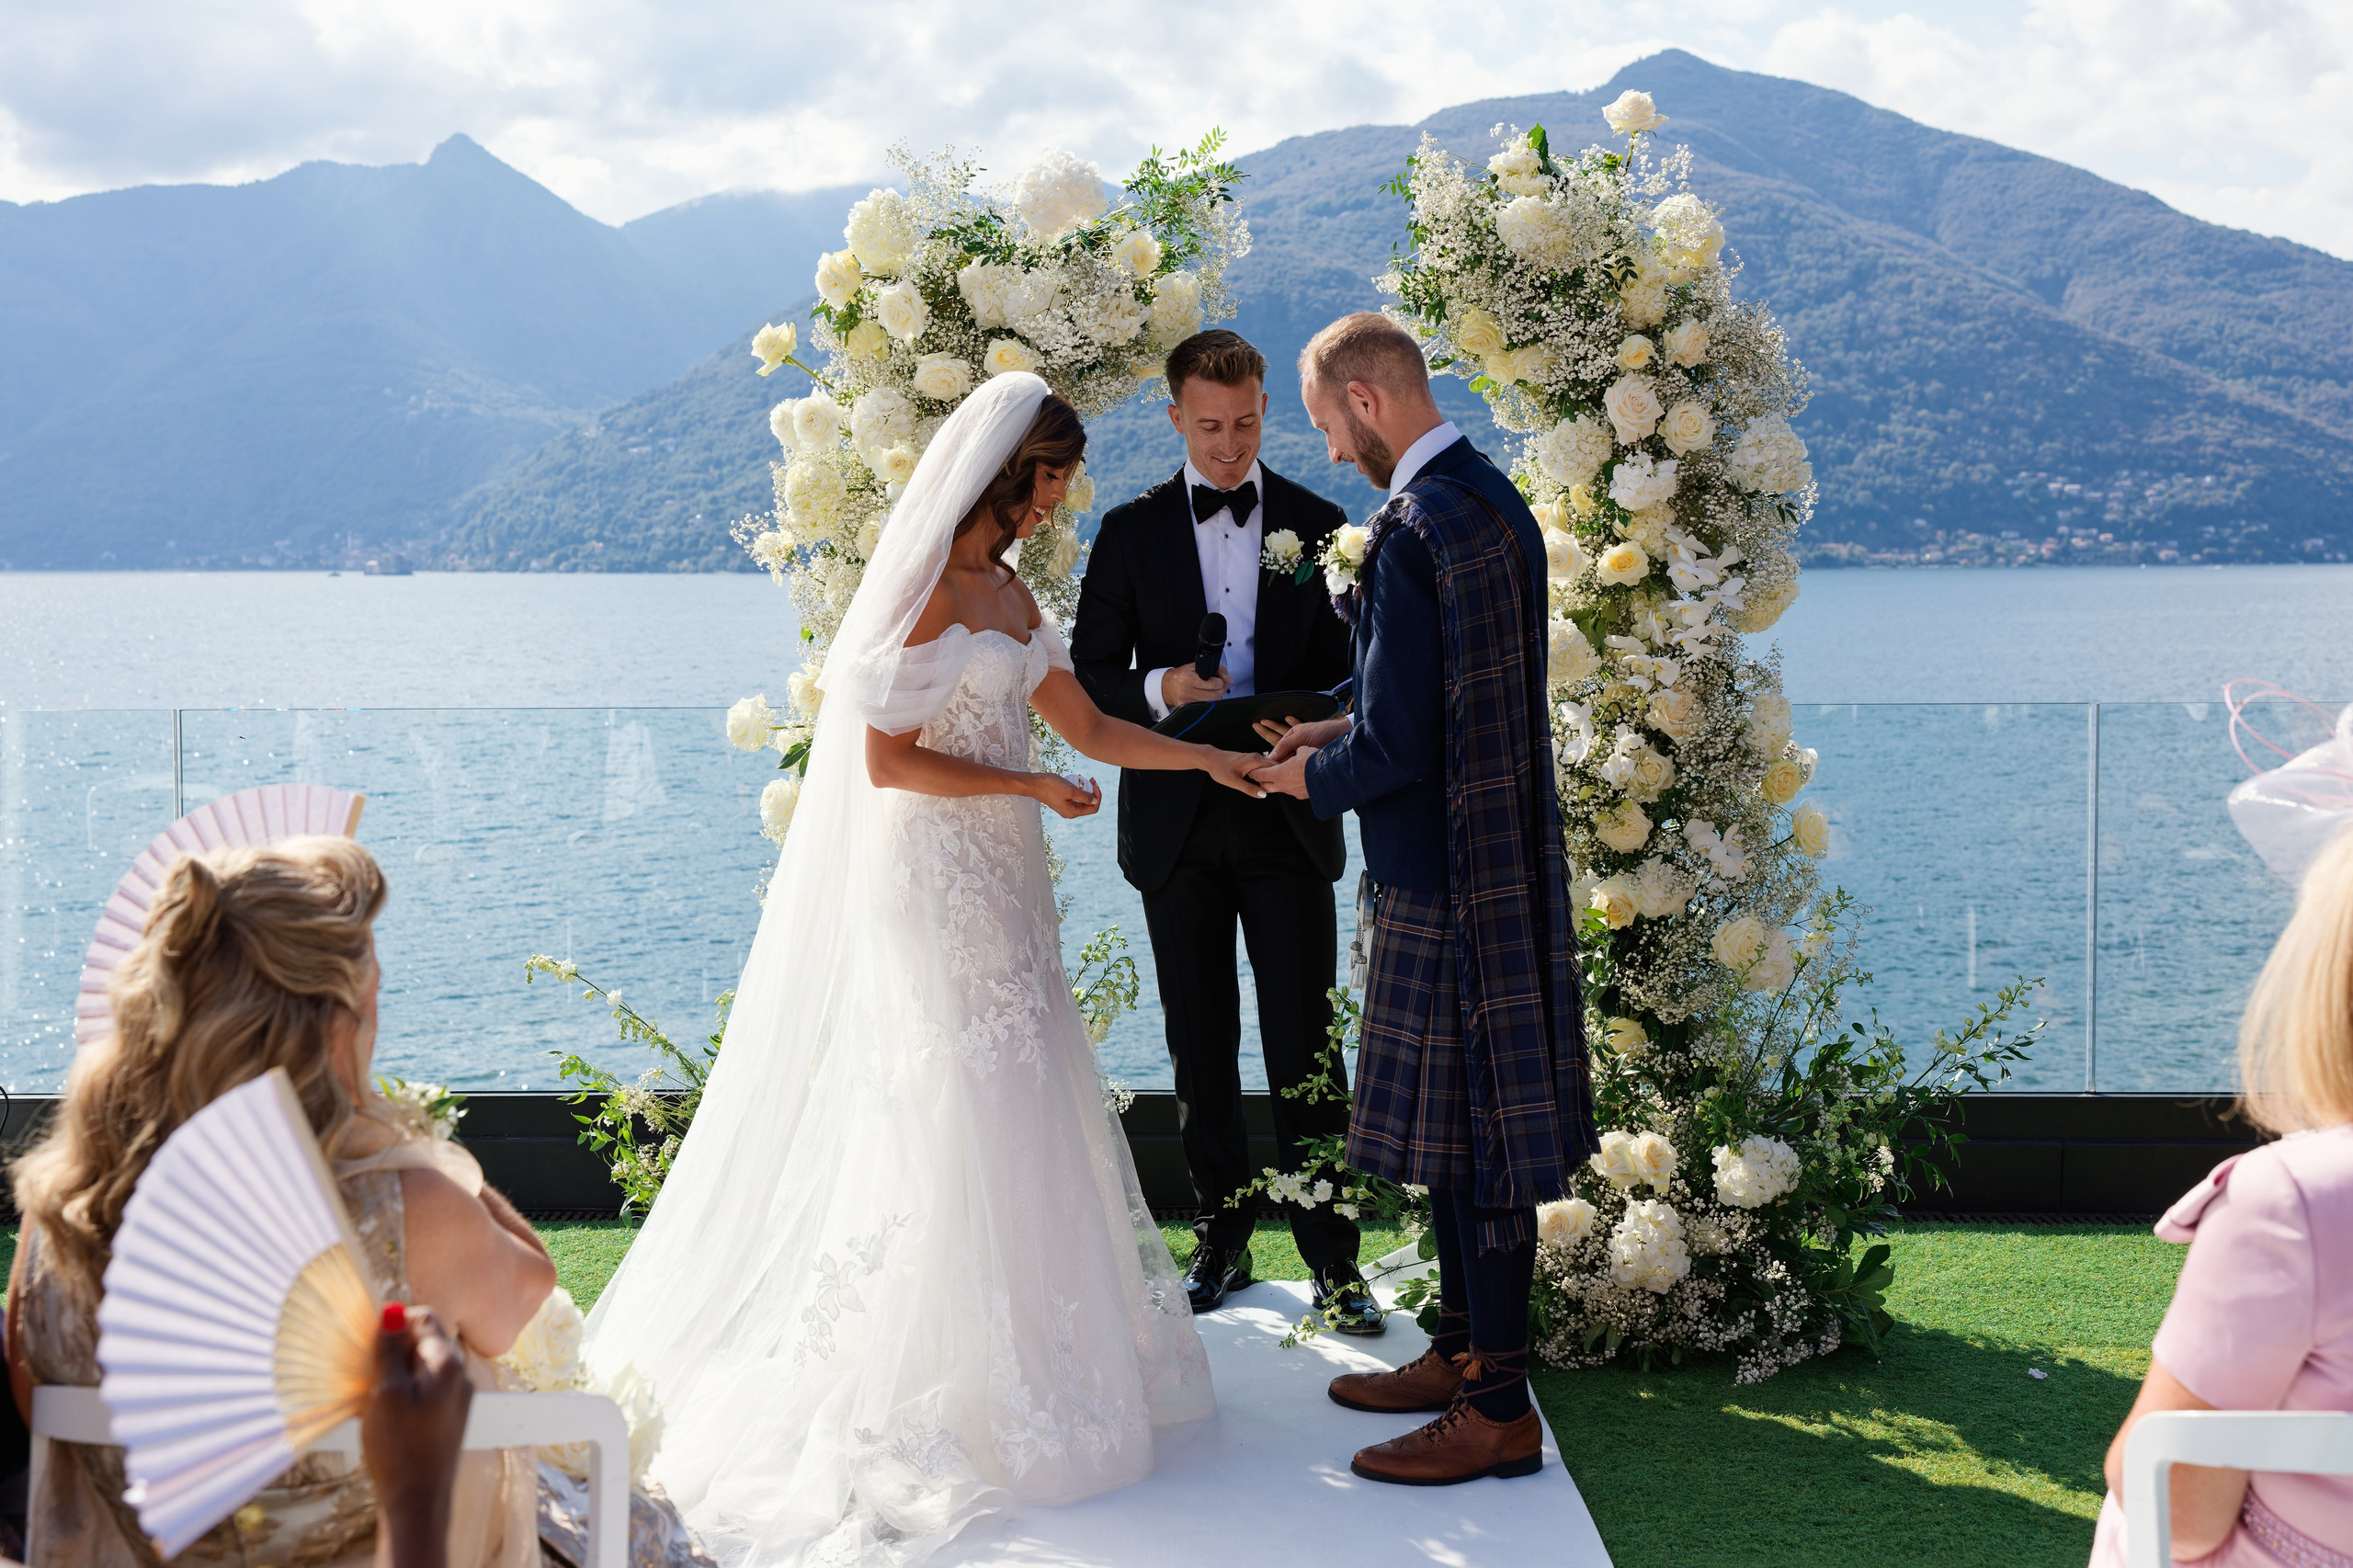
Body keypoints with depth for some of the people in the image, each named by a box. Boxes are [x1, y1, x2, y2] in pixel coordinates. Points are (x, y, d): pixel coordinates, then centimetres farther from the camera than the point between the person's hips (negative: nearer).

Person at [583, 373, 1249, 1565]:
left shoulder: (1011, 594, 13)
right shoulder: (924, 588, -13)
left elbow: (1087, 727, 18)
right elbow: (886, 758, -17)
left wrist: (1209, 758, 13)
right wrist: (1030, 786, -12)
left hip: (1002, 885, 9)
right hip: (935, 880, -9)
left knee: (1021, 1119, 10)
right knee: (956, 1123, -5)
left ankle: (1026, 1360, 19)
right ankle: (951, 1389, 4)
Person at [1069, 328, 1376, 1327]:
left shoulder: (1318, 524, 5)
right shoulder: (1132, 531, 5)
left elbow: (1348, 670, 7)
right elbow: (1091, 672, 5)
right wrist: (1159, 690, -16)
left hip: (1287, 818, -1)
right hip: (1177, 822, 1)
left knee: (1305, 1045, -2)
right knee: (1201, 1046, 9)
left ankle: (1332, 1255, 5)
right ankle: (1222, 1237, 21)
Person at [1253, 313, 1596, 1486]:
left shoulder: (1412, 532, -22)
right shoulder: (1495, 501, 9)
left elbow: (1396, 750, -22)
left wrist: (1308, 778, -3)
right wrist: (1343, 731, 16)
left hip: (1445, 879, -10)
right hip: (1505, 858, 10)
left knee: (1466, 1135, -2)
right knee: (1471, 1122, 18)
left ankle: (1497, 1411, 7)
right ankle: (1464, 1351, 31)